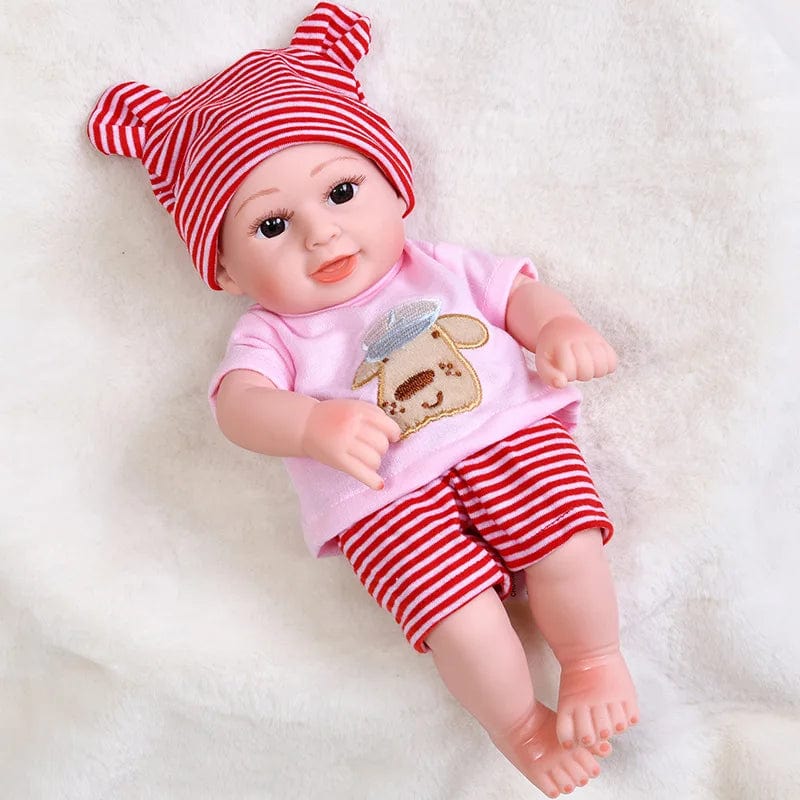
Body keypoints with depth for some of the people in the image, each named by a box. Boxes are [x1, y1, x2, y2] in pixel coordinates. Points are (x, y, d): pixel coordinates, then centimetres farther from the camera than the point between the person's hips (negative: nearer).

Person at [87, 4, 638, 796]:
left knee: (569, 541, -18)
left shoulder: (441, 268, 14)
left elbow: (520, 291, 15)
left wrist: (562, 328, -9)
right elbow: (240, 402, -14)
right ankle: (520, 727, 11)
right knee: (459, 610, -19)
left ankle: (596, 661, 14)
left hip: (509, 433, 3)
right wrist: (315, 424, -36)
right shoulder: (270, 335, 4)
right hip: (388, 499, -2)